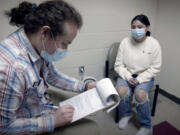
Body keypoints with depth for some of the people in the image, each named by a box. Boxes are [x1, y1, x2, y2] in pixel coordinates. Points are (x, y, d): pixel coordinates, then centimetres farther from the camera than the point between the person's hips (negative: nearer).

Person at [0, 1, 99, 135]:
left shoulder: (40, 46, -11)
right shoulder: (11, 67, -35)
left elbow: (52, 75, 9)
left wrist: (85, 86, 4)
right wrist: (53, 121, -21)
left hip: (46, 110, 7)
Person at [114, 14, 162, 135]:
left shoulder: (154, 44, -9)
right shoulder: (125, 42, -7)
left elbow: (155, 68, -7)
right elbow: (118, 65, -4)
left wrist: (139, 79, -17)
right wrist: (128, 77, -18)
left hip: (145, 76, -1)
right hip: (126, 74, 2)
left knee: (140, 95, -30)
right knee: (120, 92, -28)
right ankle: (126, 114, 8)